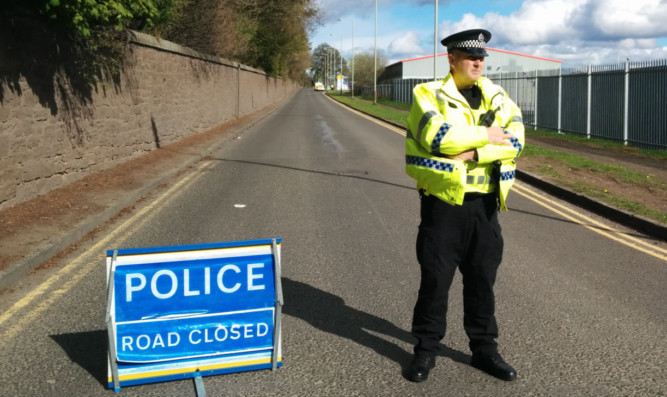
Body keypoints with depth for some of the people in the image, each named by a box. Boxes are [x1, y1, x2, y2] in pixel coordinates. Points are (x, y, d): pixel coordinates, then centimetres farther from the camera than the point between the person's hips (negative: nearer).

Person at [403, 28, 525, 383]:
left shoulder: (498, 97, 7)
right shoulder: (428, 94, -4)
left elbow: (514, 142, -8)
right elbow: (437, 137, -22)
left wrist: (471, 154, -20)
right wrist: (485, 135, -12)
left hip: (484, 203, 4)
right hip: (443, 201, -4)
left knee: (482, 280, 12)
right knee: (435, 279, 4)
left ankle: (484, 349, 27)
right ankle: (426, 349, 20)